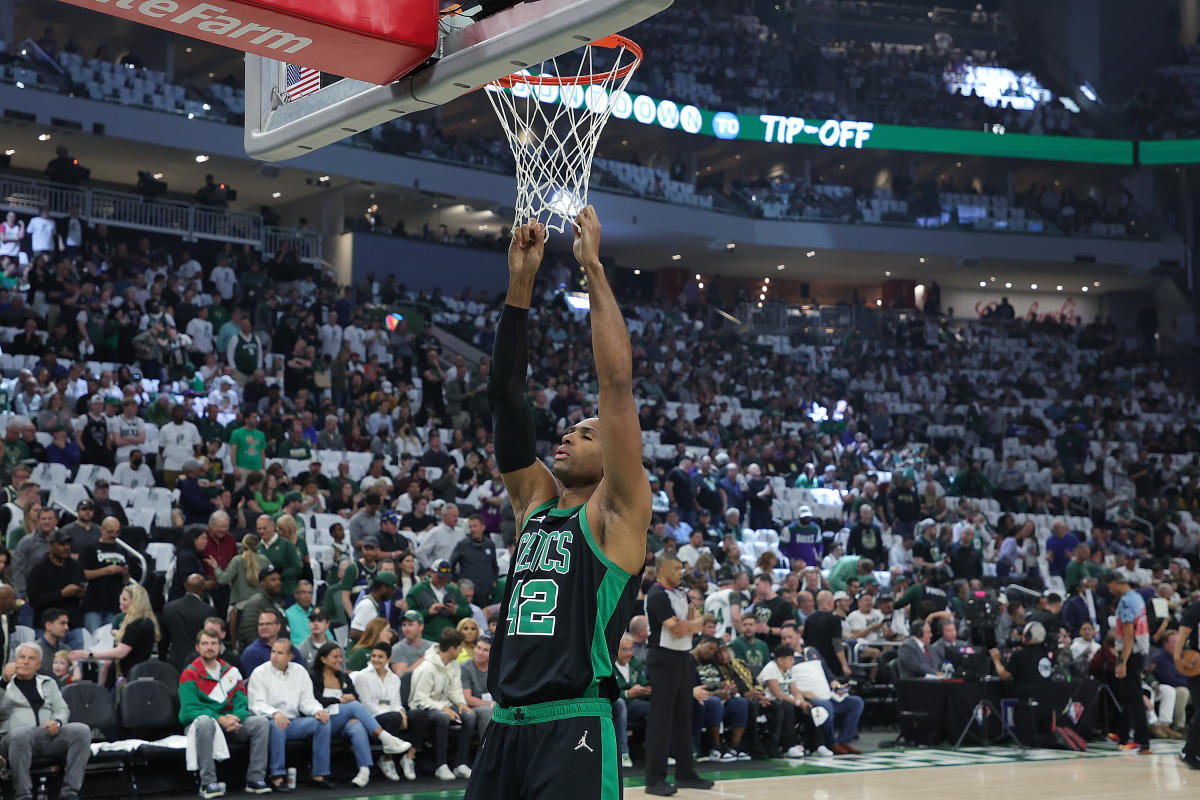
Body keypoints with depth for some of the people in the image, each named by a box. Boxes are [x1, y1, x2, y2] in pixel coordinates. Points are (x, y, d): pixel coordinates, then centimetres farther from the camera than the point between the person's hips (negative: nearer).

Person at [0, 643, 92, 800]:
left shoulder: (49, 683, 28)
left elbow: (63, 709, 20)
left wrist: (57, 722, -2)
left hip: (49, 735, 3)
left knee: (82, 730, -26)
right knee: (20, 734, -41)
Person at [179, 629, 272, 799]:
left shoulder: (231, 672, 13)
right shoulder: (190, 675, -2)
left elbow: (242, 701, 7)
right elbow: (190, 709, -12)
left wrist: (236, 717, -17)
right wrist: (220, 719, -24)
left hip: (229, 725, 4)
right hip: (197, 725, -4)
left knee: (261, 722, -18)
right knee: (205, 722, -39)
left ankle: (255, 779, -16)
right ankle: (208, 783, -36)